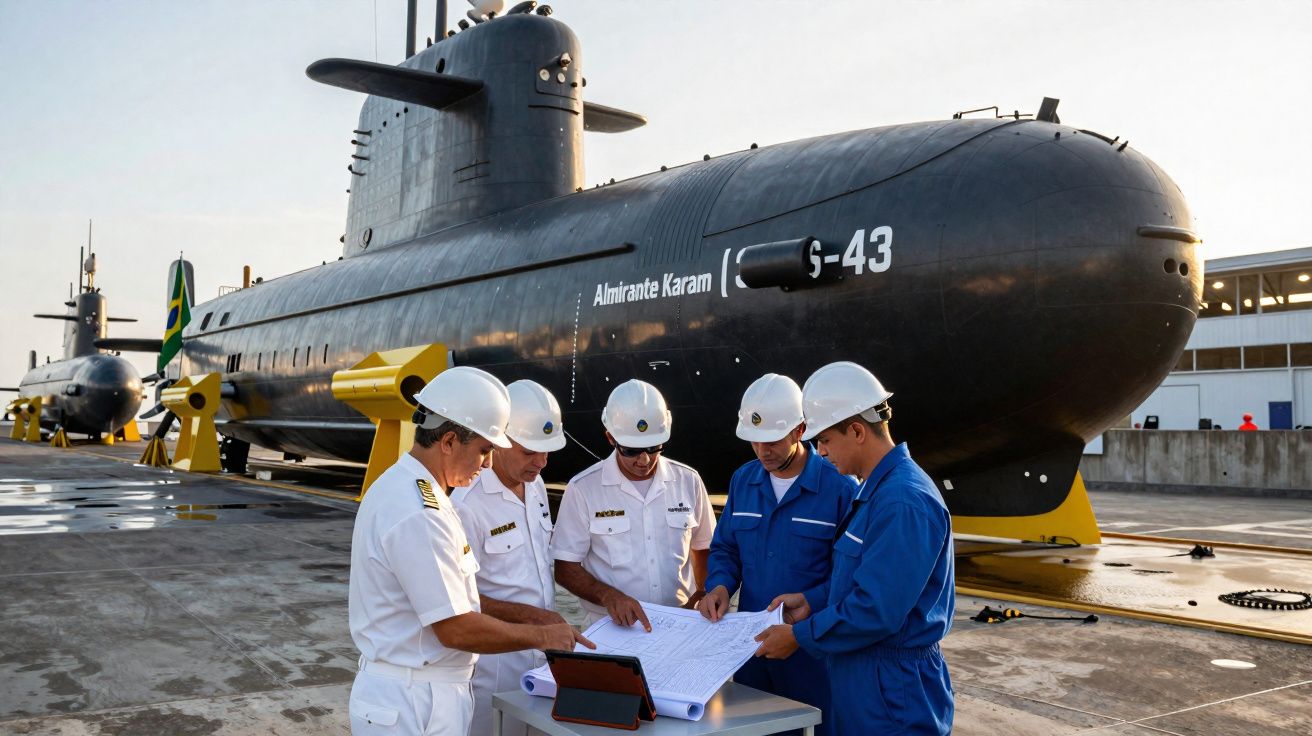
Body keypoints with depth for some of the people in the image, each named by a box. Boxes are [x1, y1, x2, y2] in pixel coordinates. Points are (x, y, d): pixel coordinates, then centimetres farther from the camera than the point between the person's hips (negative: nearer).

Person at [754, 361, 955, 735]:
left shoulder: (904, 501, -24)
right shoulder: (873, 490, 8)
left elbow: (876, 611, -25)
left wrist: (798, 636, -16)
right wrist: (812, 600, 7)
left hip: (895, 694, -9)